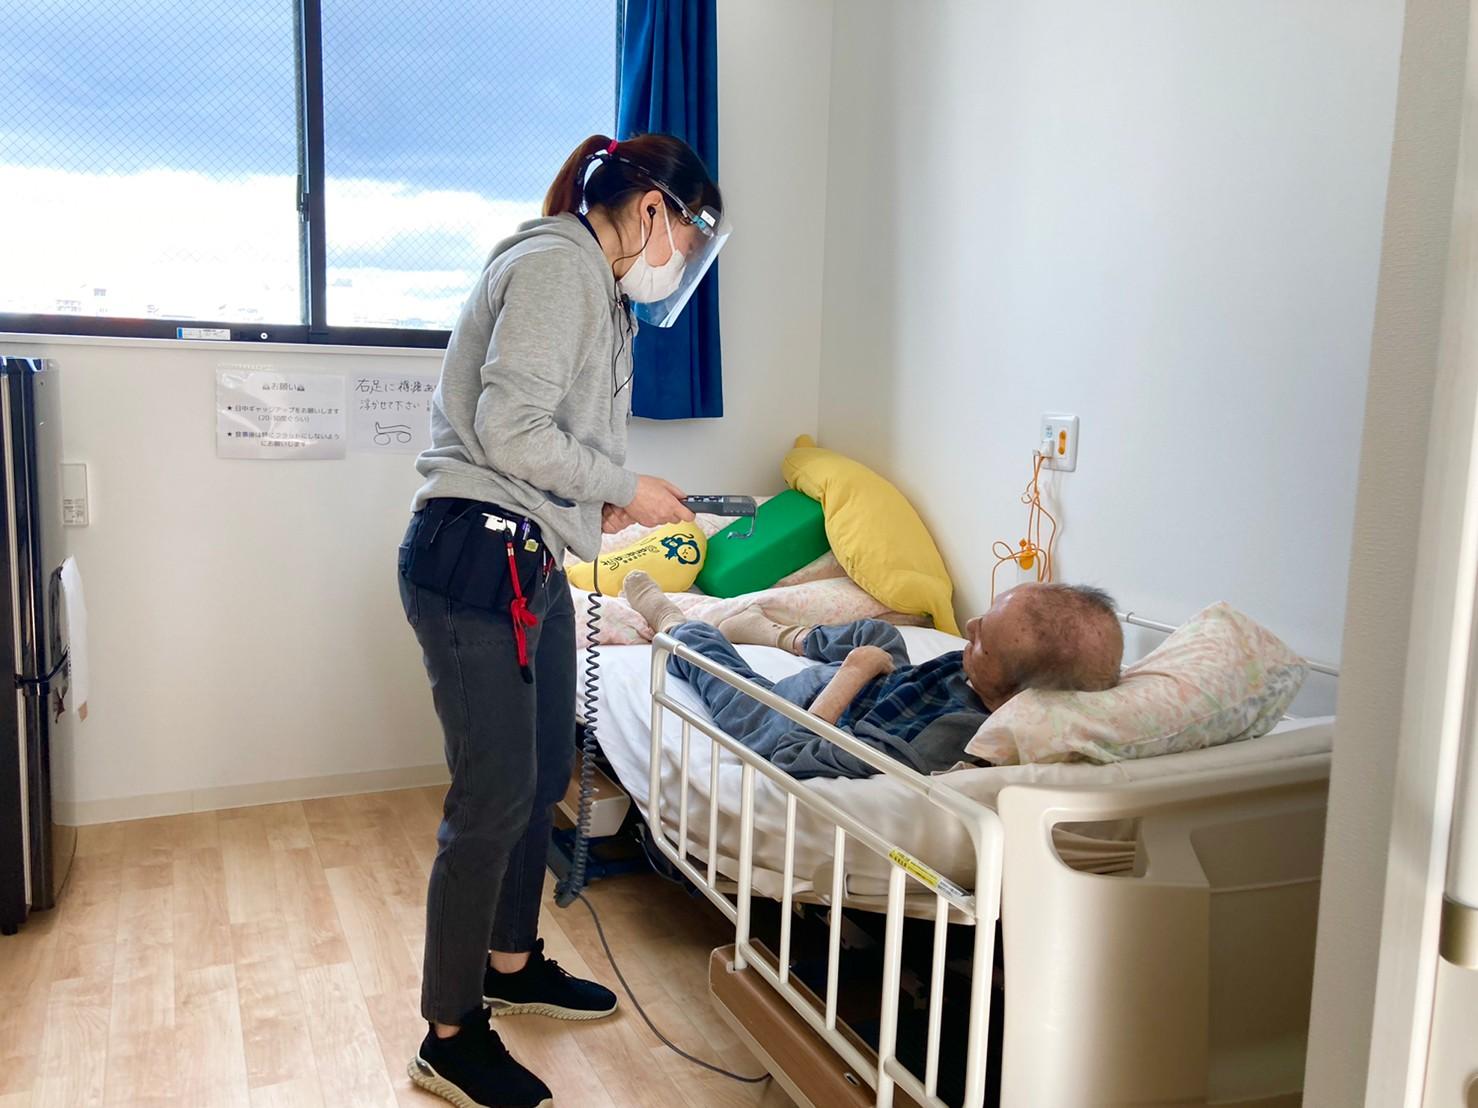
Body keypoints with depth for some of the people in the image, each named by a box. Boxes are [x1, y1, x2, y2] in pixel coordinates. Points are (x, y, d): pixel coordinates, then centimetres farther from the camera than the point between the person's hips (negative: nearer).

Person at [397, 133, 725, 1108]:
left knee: (545, 772, 18)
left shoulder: (597, 288, 20)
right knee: (495, 793, -5)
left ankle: (512, 964, 37)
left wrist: (604, 500, 7)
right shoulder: (556, 265, -12)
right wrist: (623, 488, -12)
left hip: (529, 563, 10)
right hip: (476, 558, -10)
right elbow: (507, 429, -21)